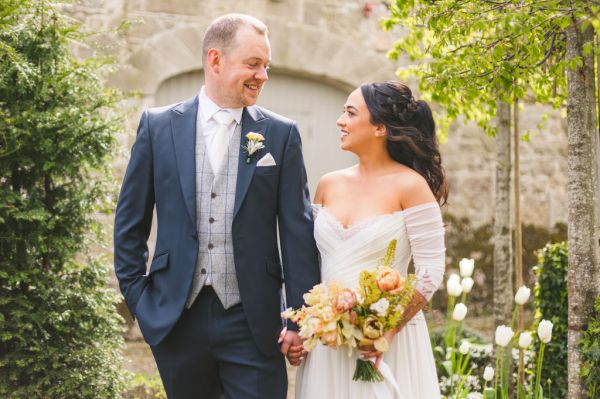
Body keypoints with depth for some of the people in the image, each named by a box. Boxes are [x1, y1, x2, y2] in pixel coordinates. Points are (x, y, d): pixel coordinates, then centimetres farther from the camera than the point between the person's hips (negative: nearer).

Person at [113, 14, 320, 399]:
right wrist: (138, 299, 4)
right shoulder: (158, 126, 3)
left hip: (252, 323, -1)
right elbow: (130, 222, 8)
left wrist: (301, 317, -3)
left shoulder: (281, 134, 2)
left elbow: (298, 230, 0)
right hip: (176, 319, 1)